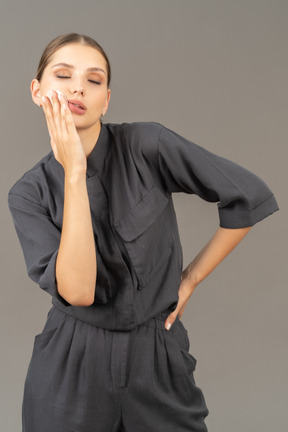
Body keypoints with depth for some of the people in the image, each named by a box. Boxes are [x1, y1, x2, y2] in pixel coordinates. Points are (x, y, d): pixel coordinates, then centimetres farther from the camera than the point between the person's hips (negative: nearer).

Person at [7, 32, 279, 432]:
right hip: (70, 367, 1)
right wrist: (74, 174, -25)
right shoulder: (28, 194, -8)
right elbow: (78, 291, -23)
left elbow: (250, 197, -9)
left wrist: (190, 279, -3)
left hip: (158, 358, 0)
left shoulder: (147, 145, -13)